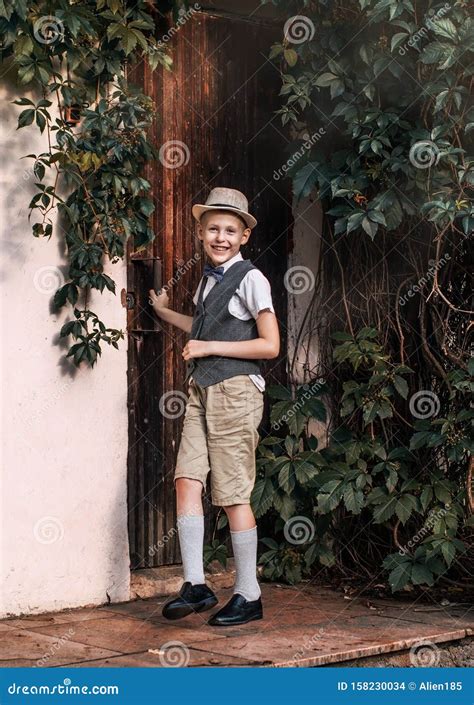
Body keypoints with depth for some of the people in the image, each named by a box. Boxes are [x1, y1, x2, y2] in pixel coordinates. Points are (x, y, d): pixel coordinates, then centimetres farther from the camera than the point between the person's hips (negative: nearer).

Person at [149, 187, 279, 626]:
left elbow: (269, 345, -12)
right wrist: (164, 312, 36)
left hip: (236, 389, -7)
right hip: (201, 390, 7)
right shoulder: (208, 278, 15)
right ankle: (195, 585, 1)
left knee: (233, 495, -3)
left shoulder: (250, 279, -8)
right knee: (187, 481, -4)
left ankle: (248, 597, 7)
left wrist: (208, 347, -12)